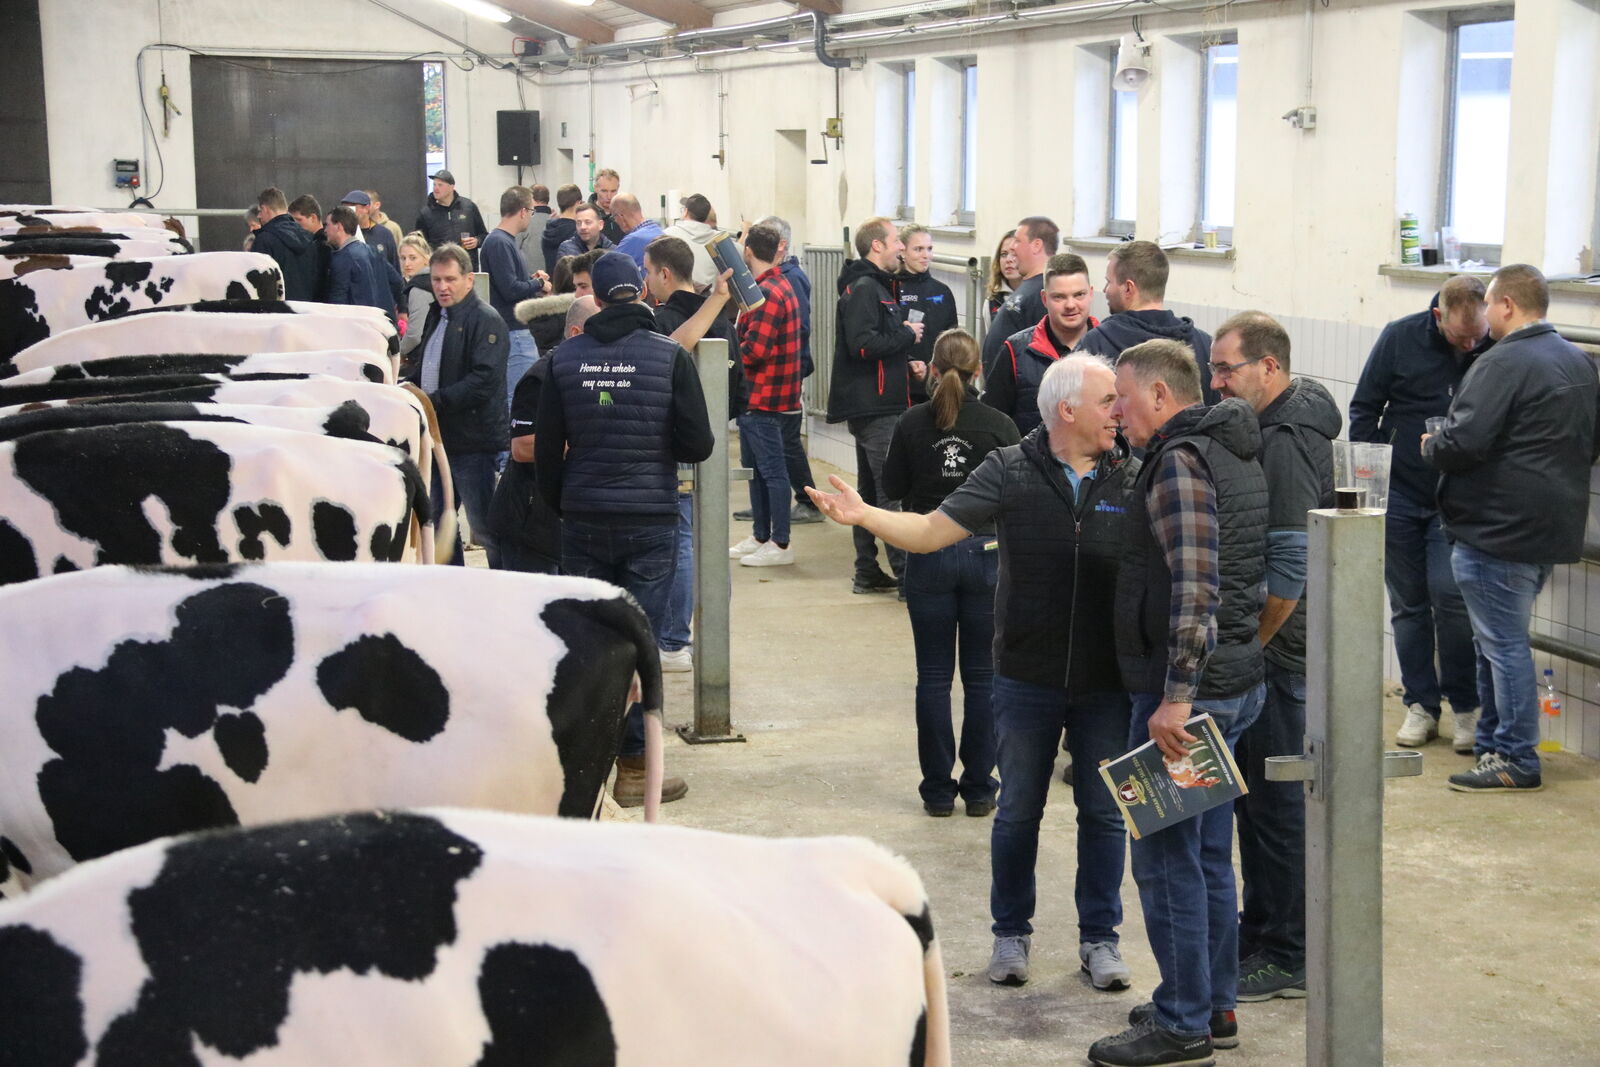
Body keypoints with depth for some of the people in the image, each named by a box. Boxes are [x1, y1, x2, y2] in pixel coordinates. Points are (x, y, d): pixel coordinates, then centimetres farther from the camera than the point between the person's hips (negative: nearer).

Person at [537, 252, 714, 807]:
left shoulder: (565, 357, 0)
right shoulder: (670, 355, -6)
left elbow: (546, 448, 2)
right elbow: (697, 444, -9)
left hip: (583, 521, 2)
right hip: (650, 521, -2)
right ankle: (634, 769, 7)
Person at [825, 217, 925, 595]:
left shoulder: (875, 286, 19)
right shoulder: (864, 288, -13)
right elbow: (863, 344, -25)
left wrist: (906, 365, 9)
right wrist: (907, 335, -13)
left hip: (870, 406, 11)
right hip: (876, 408, -11)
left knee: (871, 491, 13)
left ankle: (867, 573, 19)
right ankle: (907, 574, -9)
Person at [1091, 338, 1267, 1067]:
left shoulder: (1180, 460, -16)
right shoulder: (1235, 453, 15)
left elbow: (1194, 585, -25)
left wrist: (1177, 694, -26)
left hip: (1187, 687, -10)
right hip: (1237, 679, 10)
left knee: (1166, 856, -2)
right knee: (1208, 852, 17)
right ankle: (1215, 1004, 27)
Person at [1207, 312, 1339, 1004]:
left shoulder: (1287, 444, -20)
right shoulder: (1272, 427, 11)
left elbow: (1290, 570, -26)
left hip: (1277, 655, -10)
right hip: (1259, 646, 10)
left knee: (1277, 801, -1)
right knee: (1257, 795, 18)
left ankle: (1287, 959, 10)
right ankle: (1260, 931, 31)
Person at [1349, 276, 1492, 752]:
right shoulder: (1401, 338, -6)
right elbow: (1364, 409, 3)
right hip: (1399, 494, 2)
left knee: (1450, 595, -11)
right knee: (1408, 603, 8)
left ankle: (1464, 705, 3)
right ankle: (1421, 705, 19)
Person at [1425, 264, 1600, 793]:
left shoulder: (1503, 364, -18)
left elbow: (1463, 443, -24)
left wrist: (1430, 446, -4)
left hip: (1499, 529, -9)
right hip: (1554, 526, 10)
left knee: (1502, 642, -3)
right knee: (1500, 637, 19)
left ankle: (1515, 759, 2)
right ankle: (1493, 740, 27)